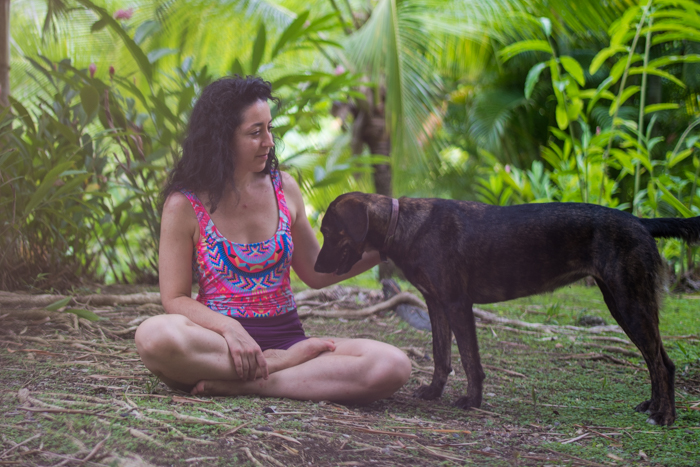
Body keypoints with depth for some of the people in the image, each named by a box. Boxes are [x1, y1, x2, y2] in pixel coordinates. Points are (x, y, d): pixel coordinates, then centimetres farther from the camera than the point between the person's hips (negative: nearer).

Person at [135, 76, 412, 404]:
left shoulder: (284, 189, 8)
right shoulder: (184, 205, -3)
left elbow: (315, 273, 17)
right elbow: (175, 298, -5)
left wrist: (377, 252, 4)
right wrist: (228, 328, -23)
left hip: (285, 336, 3)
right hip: (218, 341, -3)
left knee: (393, 366, -23)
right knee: (154, 335, -38)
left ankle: (242, 384, -23)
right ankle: (279, 364, -20)